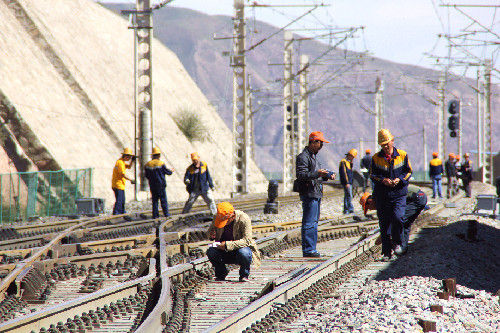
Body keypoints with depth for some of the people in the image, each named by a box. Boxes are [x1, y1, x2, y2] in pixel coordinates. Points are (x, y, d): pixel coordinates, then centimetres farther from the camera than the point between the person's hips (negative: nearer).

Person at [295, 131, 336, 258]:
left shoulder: (313, 156, 22)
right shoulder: (303, 157, -10)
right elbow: (301, 175, -21)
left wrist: (326, 176, 13)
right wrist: (317, 174, -30)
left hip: (316, 194, 10)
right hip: (309, 194, -10)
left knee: (314, 222, 12)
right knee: (309, 223, -11)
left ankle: (311, 249, 17)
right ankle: (308, 250, -11)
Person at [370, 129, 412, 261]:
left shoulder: (402, 155, 3)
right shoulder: (376, 158, 5)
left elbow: (408, 171, 9)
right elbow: (372, 175, 6)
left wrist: (400, 179, -10)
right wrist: (382, 180, -13)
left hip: (398, 194, -2)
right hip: (382, 195, 2)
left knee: (397, 217, -22)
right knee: (384, 224, 2)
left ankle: (397, 243, 2)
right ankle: (386, 252, 12)